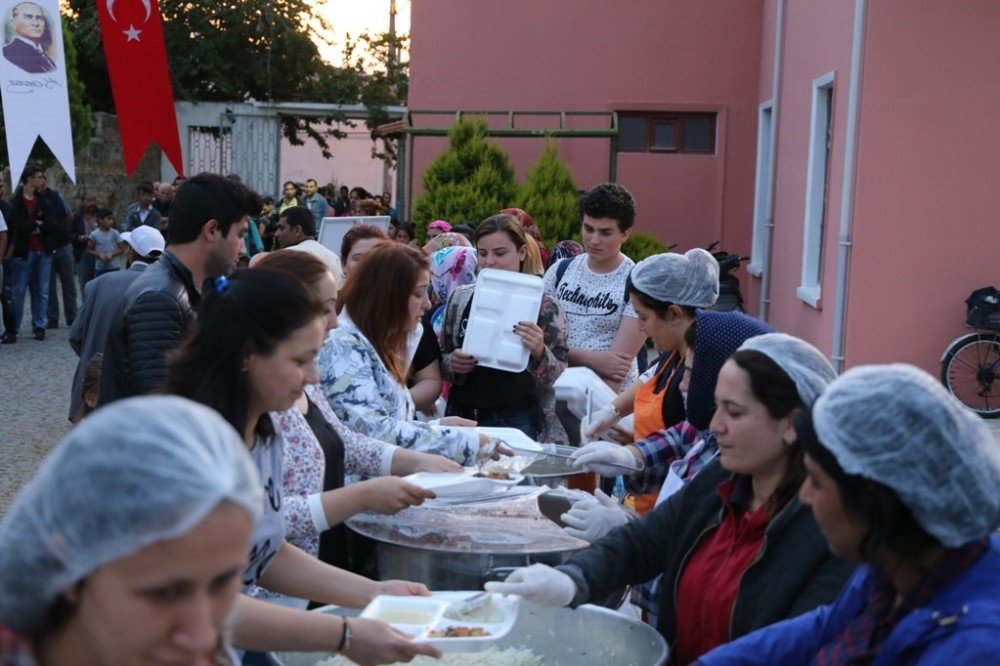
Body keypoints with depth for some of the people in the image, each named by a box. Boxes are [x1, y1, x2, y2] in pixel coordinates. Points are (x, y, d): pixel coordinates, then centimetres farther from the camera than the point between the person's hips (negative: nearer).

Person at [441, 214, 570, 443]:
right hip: (463, 416, 3)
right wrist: (452, 363, -9)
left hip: (517, 421, -3)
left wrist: (539, 353, -23)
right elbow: (441, 360, 14)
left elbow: (560, 379, -4)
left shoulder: (544, 307, -4)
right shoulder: (461, 298, 5)